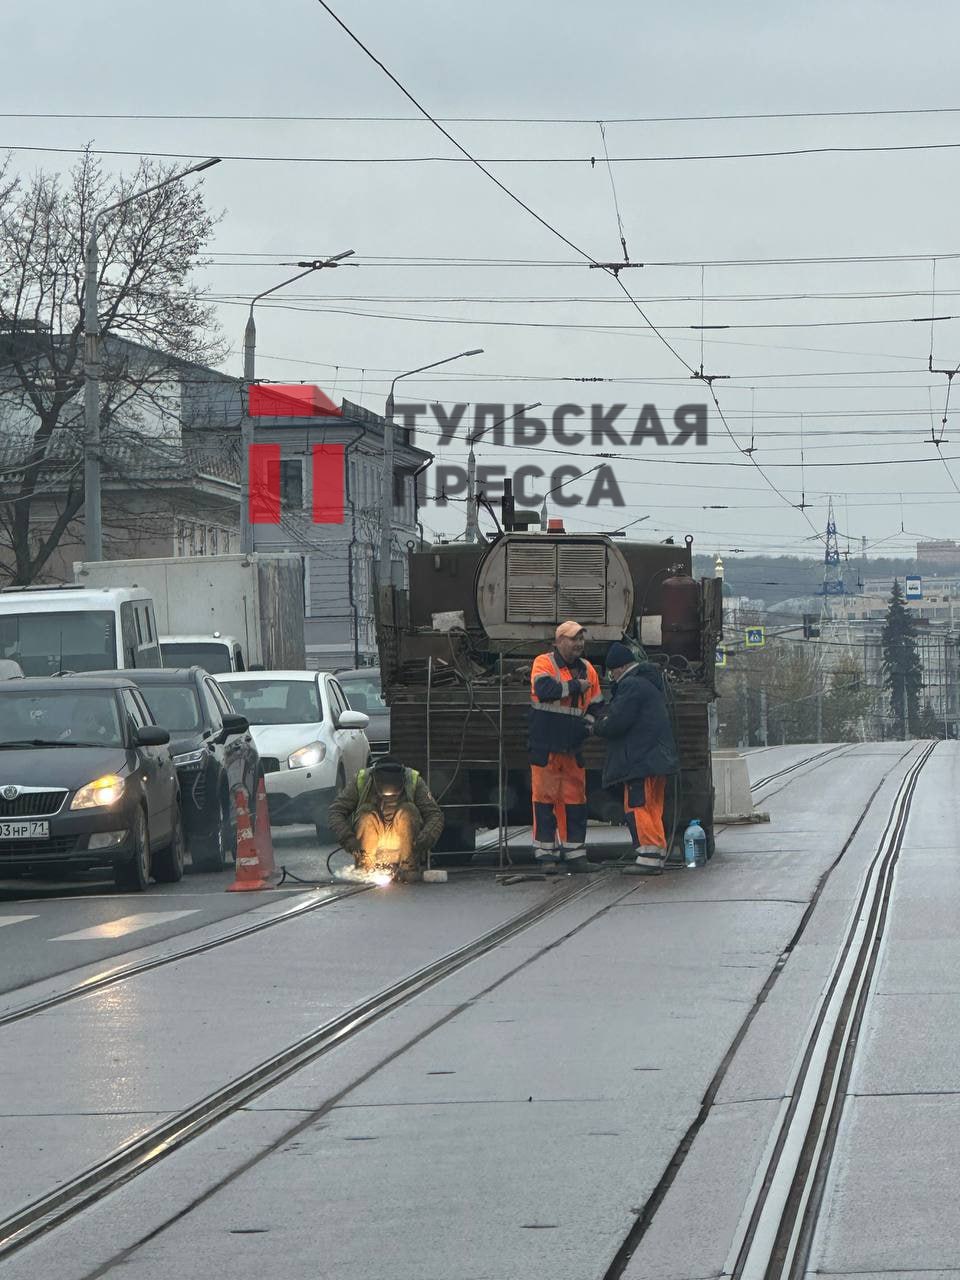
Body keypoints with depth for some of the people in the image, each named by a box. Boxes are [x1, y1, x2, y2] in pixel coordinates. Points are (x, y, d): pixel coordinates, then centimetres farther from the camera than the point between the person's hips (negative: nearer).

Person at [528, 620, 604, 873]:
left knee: (575, 799, 6)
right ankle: (546, 855, -1)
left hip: (572, 746, 6)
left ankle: (574, 854, 11)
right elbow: (544, 689, -24)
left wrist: (587, 725, 3)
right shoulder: (543, 663, -4)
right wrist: (575, 686, -13)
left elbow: (595, 705, 21)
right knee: (545, 797, -4)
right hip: (545, 745, -6)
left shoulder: (587, 669, 13)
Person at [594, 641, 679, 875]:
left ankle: (648, 857, -14)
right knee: (653, 808, 13)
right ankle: (658, 855, 14)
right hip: (659, 757, 10)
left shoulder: (631, 685, -12)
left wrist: (599, 727, 4)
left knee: (636, 807, -9)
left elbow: (616, 723, -19)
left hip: (640, 759, -10)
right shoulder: (651, 682, 20)